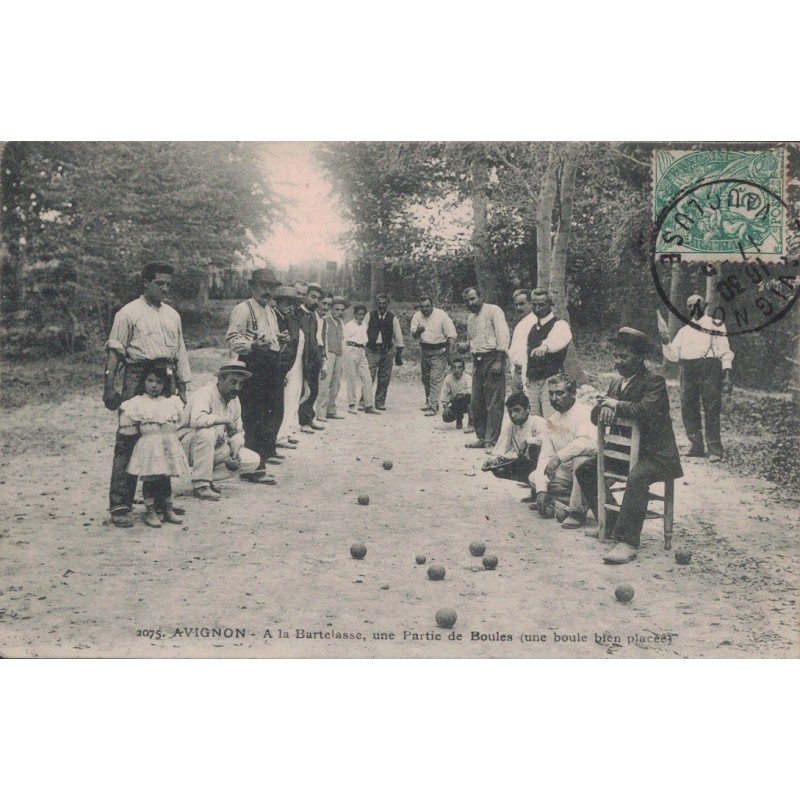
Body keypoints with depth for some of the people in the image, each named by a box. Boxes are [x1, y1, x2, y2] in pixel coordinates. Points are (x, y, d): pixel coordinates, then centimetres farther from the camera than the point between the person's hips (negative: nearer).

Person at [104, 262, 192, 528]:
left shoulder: (172, 315, 16)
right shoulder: (129, 313, -1)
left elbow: (180, 352, 19)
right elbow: (114, 352, -4)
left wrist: (182, 387, 15)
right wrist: (109, 387, -11)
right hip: (137, 379, -6)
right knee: (128, 443, -7)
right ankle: (119, 506, -4)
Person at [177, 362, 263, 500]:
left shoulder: (235, 400, 5)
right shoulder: (205, 393, -20)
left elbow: (238, 431, 12)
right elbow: (197, 419, -40)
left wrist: (235, 451, -9)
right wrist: (226, 420, -28)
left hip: (217, 446, 7)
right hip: (188, 446, -7)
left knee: (254, 460, -6)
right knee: (208, 432, -39)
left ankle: (209, 477, 2)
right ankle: (200, 484, -28)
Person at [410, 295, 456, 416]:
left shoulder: (442, 315, -14)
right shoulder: (417, 316, -1)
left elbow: (451, 336, -13)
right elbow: (414, 335, 0)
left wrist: (450, 354, -18)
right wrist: (418, 331, -25)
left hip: (439, 351, -5)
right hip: (424, 350, 6)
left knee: (436, 380, -10)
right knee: (425, 378, 15)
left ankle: (433, 407, -10)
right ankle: (428, 401, 32)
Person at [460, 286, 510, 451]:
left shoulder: (493, 311, -6)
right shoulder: (470, 318, 19)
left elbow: (503, 335, -14)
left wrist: (498, 361, -20)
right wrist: (465, 347, 5)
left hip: (492, 358, -8)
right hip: (477, 360, 8)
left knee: (494, 402, -7)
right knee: (477, 401, 9)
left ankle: (492, 441, -6)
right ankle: (482, 437, 19)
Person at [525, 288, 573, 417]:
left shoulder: (559, 325, -5)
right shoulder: (533, 328, 18)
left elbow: (559, 339, -29)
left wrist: (545, 346, -51)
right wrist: (526, 380, 12)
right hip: (532, 382, 7)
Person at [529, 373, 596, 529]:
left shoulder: (584, 412, -16)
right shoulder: (550, 421, 6)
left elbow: (590, 443, -35)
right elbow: (545, 456, 0)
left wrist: (559, 456, -35)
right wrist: (541, 490, -12)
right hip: (567, 472, 7)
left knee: (580, 458, -37)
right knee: (534, 478, -6)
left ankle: (577, 511, -23)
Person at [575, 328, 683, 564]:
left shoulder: (655, 382, -11)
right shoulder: (617, 383, 13)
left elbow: (645, 410, -30)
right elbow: (595, 416, 11)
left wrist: (616, 405, -15)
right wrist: (605, 409, -13)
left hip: (655, 454, -9)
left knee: (637, 477, -37)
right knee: (584, 470, 5)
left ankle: (627, 542, -35)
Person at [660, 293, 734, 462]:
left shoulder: (715, 326, 12)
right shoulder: (684, 331, 22)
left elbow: (725, 353, 6)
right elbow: (673, 355, 17)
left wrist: (727, 375, -5)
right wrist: (665, 343, -2)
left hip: (709, 368, -4)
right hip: (688, 371, 4)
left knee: (711, 410, -11)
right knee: (688, 409, 0)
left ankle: (715, 450, -10)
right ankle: (696, 447, 9)